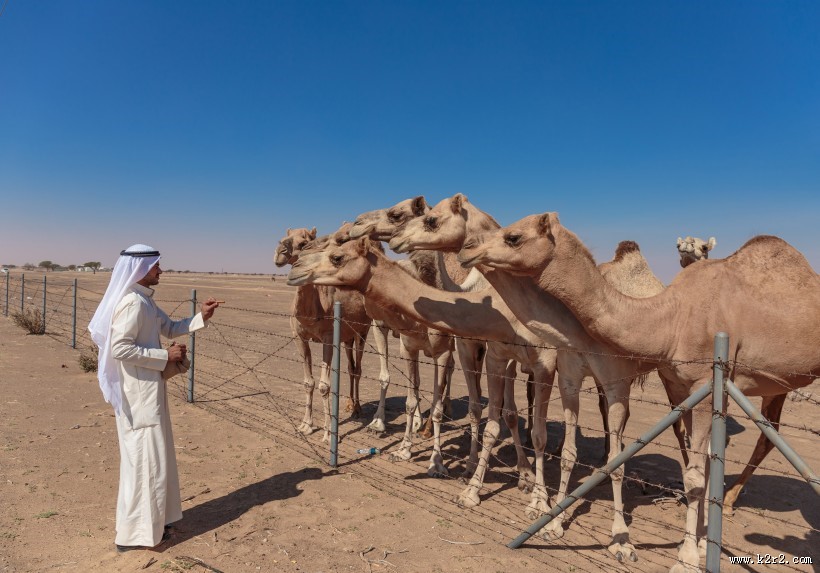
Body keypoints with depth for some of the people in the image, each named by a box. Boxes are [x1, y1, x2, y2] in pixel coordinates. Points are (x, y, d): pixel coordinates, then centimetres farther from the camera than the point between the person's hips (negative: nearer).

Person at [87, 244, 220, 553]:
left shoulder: (145, 300, 11)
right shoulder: (132, 302, -20)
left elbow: (170, 328, 21)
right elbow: (119, 348, -26)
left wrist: (201, 317, 7)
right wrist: (165, 356, -19)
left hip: (148, 389, 10)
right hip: (138, 391, -10)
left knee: (154, 456, 18)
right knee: (145, 458, -1)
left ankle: (149, 522, 32)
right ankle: (132, 533, 11)